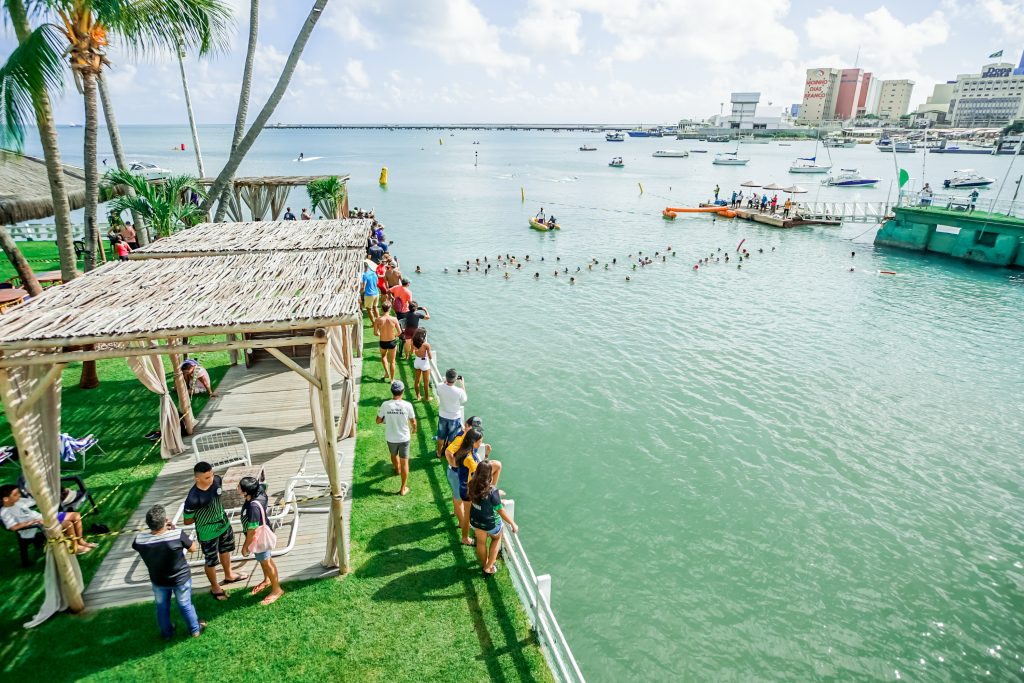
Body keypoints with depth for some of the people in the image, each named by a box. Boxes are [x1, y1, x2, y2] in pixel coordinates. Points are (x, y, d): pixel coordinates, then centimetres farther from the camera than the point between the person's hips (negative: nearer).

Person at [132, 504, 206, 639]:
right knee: (185, 605, 22)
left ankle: (167, 633, 49)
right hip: (181, 579, -2)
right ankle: (195, 630, 42)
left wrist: (156, 529, -7)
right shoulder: (177, 535, -34)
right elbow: (193, 548, -14)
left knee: (162, 607, 28)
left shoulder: (140, 540, -26)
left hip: (158, 581, 2)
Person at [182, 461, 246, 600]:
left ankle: (229, 575, 55)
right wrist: (202, 516, -7)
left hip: (224, 524, 6)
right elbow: (187, 521, -19)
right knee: (211, 561, 17)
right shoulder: (193, 498, -35)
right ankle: (215, 587, 43)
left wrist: (217, 511, 2)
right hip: (207, 533, -6)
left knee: (226, 550, 29)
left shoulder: (216, 480, -19)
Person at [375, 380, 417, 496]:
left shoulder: (385, 405, -18)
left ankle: (397, 469, 61)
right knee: (404, 462, 10)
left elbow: (378, 421, -5)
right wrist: (414, 429, 15)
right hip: (404, 438, -2)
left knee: (394, 455, 32)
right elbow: (413, 422, -8)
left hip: (391, 438, 2)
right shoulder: (407, 405, -20)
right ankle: (403, 488, 16)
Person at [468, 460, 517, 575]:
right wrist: (513, 524, -13)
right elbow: (501, 511, -25)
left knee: (481, 542, 28)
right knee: (496, 539, 28)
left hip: (475, 520, 4)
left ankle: (484, 564, 52)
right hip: (490, 523, -4)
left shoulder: (473, 485, -18)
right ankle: (489, 567, 33)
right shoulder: (492, 491, -34)